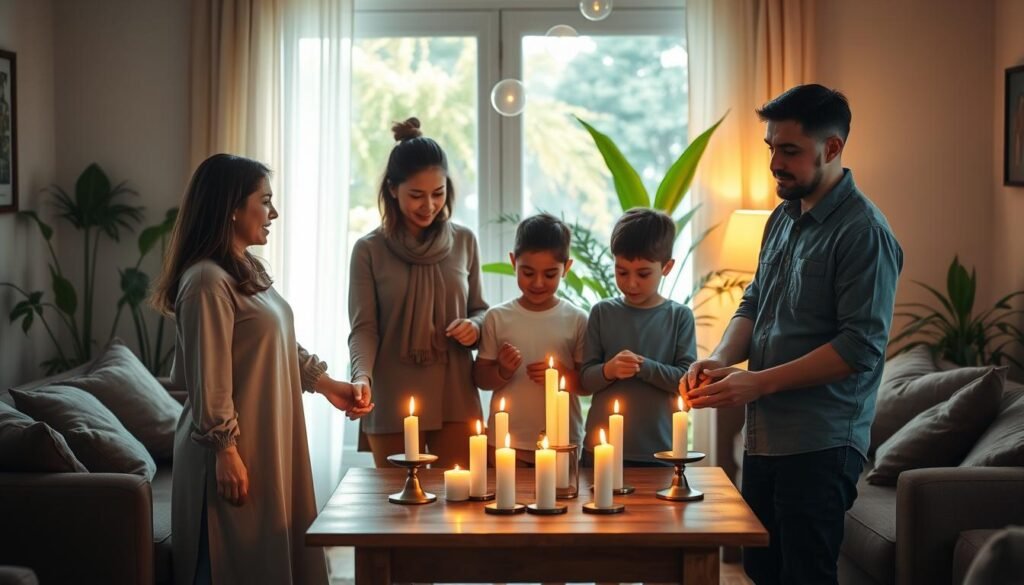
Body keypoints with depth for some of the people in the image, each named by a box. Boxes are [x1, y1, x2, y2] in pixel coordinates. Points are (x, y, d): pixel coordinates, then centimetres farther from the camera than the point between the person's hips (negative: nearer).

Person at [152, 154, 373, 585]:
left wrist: (326, 384, 14)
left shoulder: (248, 271, 13)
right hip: (236, 450, -9)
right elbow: (209, 380, -20)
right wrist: (225, 452, -20)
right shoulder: (207, 281, -19)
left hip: (269, 442, 10)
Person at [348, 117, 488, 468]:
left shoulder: (463, 242, 6)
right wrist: (362, 376, -21)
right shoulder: (370, 250, -1)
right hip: (393, 404, -2)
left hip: (456, 402, 2)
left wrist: (475, 326, -6)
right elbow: (364, 328, -4)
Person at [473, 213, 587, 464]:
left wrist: (563, 375, -19)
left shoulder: (576, 320, -1)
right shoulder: (498, 317, 1)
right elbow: (481, 378, 4)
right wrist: (502, 372, -15)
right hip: (505, 443, 0)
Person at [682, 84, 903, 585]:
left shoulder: (864, 232, -14)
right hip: (764, 436, 8)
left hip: (821, 446, -8)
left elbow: (861, 347, -19)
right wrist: (721, 359, -3)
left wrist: (759, 382, -20)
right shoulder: (783, 218, 12)